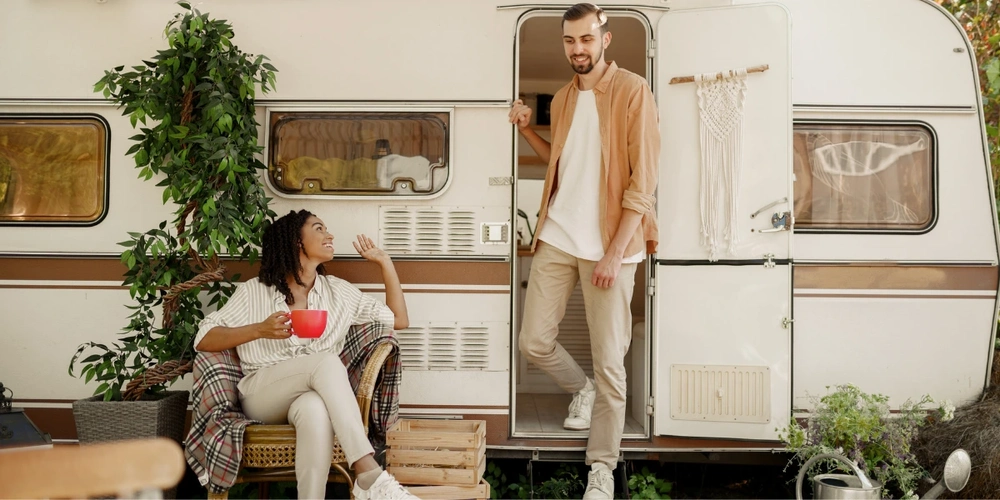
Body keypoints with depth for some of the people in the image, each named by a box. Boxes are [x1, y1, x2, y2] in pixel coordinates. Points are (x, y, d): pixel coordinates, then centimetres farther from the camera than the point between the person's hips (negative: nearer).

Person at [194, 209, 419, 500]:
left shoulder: (339, 292, 17)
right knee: (327, 360, -35)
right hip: (261, 395, -2)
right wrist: (260, 329, -14)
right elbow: (203, 339, 0)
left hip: (313, 394, 2)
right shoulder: (253, 292, 8)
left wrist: (384, 262, 15)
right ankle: (369, 475, -45)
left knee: (315, 410, -40)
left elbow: (399, 320, 18)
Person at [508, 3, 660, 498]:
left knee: (609, 361, 0)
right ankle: (582, 389, 37)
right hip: (557, 238, 6)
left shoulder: (632, 91, -8)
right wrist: (527, 130, 8)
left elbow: (643, 181, -13)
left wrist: (615, 252, -18)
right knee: (533, 340, 6)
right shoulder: (562, 98, 12)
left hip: (609, 245, -6)